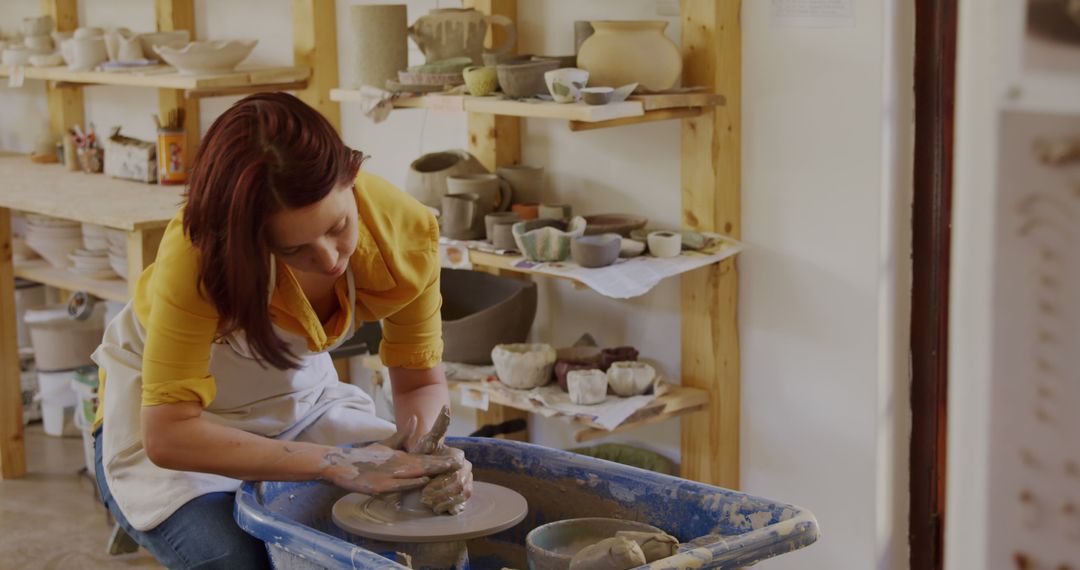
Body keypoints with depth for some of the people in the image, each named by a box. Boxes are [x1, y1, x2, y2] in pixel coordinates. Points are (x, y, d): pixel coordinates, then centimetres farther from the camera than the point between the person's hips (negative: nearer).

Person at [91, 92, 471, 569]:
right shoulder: (199, 252, -34)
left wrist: (430, 455, -31)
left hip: (298, 402, 3)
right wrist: (338, 463, -39)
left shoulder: (406, 231, -23)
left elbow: (421, 380, -9)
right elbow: (168, 434, -35)